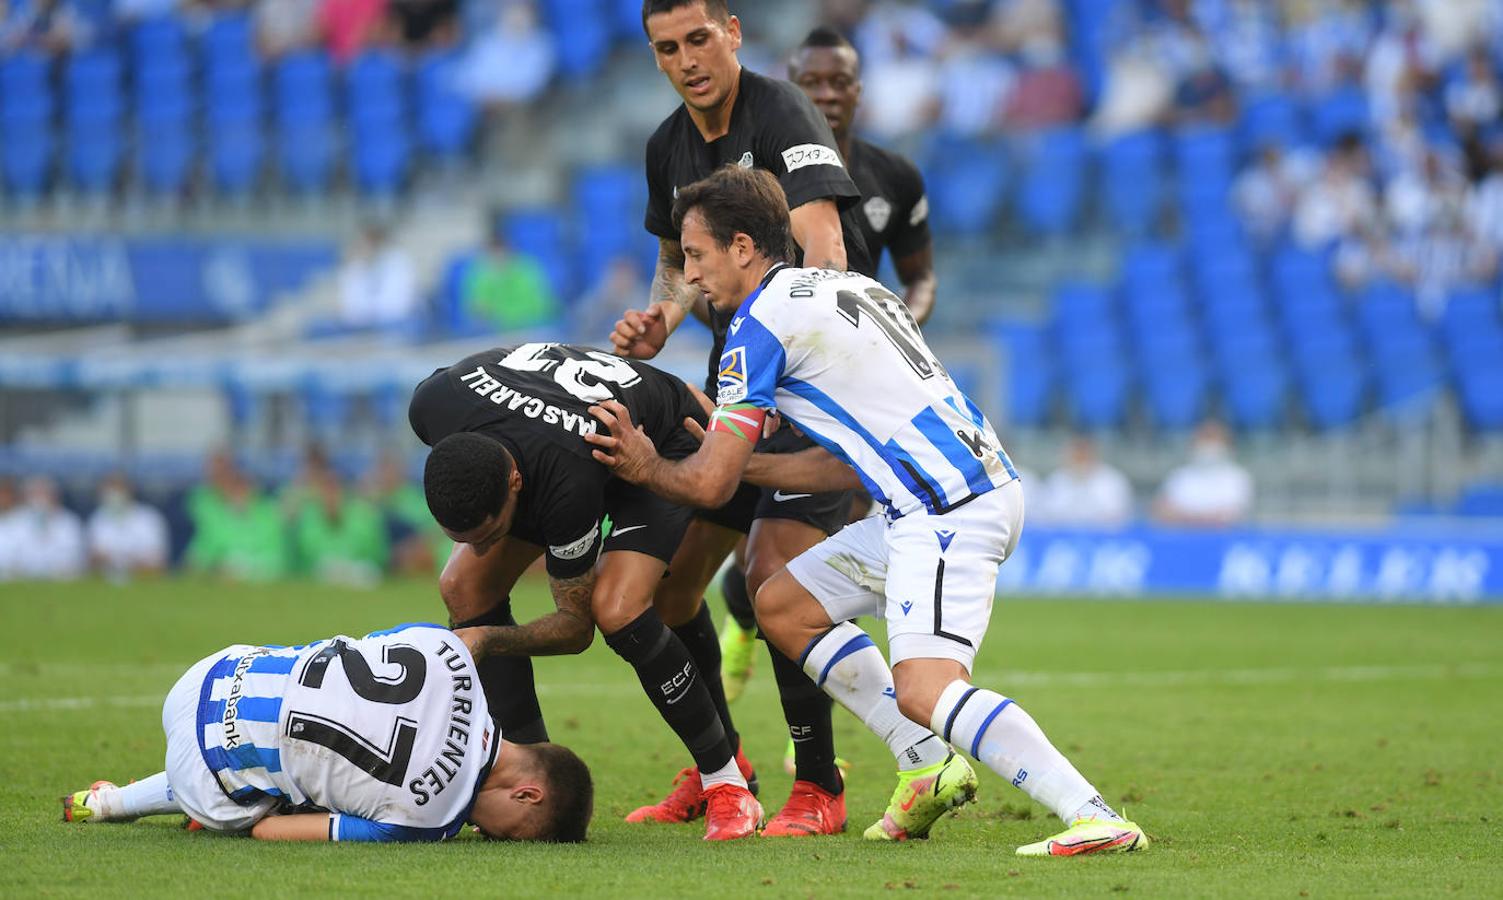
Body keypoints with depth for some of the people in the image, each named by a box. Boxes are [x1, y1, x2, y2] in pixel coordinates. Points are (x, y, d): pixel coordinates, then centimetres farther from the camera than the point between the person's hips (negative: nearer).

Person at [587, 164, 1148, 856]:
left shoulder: (762, 319, -5)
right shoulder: (845, 287, 22)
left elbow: (709, 483, -3)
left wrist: (647, 468, 17)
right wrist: (744, 461, 26)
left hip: (948, 510, -10)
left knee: (923, 692, -24)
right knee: (782, 606, 19)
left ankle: (1096, 819, -34)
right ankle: (931, 768, 12)